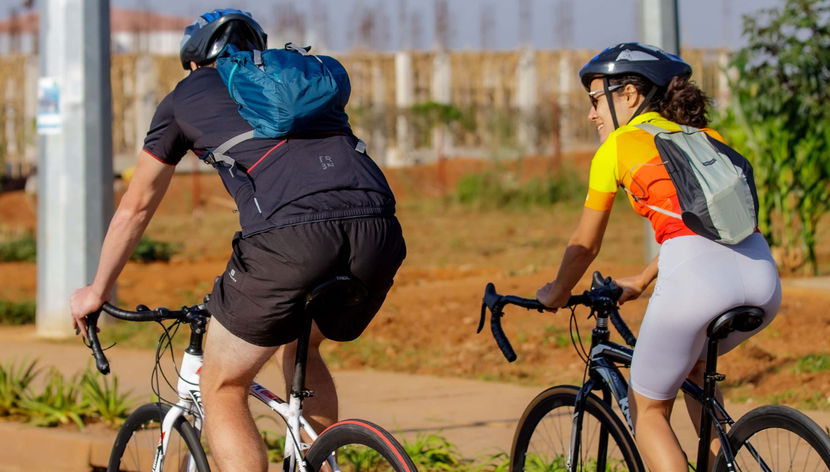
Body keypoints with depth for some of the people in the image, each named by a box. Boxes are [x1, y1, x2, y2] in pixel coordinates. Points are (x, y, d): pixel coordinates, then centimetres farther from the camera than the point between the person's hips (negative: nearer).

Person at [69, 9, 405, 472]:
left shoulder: (186, 96, 27)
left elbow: (135, 208, 35)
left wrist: (98, 290, 49)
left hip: (289, 236, -4)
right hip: (377, 229, 5)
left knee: (222, 389, 13)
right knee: (301, 347, 34)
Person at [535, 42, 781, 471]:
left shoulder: (618, 147, 13)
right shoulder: (705, 136, 29)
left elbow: (584, 245, 22)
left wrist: (556, 293, 41)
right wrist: (640, 282, 53)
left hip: (696, 274, -6)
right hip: (763, 275, 6)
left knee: (648, 409, 13)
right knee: (694, 362, 36)